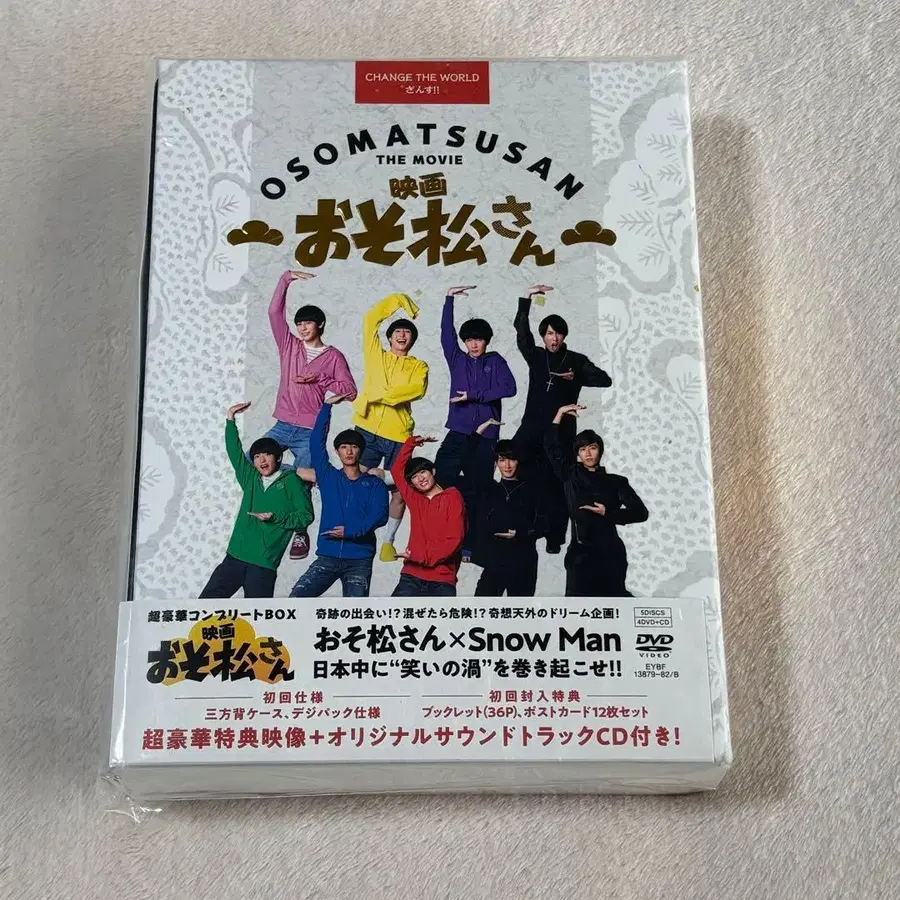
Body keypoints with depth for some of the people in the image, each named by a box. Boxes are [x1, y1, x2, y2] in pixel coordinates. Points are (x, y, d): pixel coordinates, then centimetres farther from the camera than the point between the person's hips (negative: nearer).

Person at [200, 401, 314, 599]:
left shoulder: (291, 481, 1)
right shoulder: (250, 478, 14)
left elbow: (306, 516, -4)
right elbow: (235, 452, 18)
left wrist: (276, 517, -14)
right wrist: (230, 421, 14)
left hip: (264, 565, -5)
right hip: (234, 558, 5)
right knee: (206, 601, 0)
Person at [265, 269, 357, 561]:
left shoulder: (333, 356, 3)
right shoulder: (289, 345, 11)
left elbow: (349, 391, -3)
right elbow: (274, 312, 3)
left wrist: (319, 380, -13)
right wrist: (287, 279, -2)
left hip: (311, 432, -3)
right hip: (283, 426, 4)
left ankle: (301, 535, 6)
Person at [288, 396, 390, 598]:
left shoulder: (375, 484, 9)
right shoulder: (328, 477, 14)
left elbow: (379, 515, -6)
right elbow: (316, 443, 7)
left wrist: (351, 531, -20)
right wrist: (327, 407, 5)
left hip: (359, 560, -2)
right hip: (327, 557, 2)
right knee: (296, 598, -13)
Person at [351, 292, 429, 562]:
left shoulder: (418, 366, 10)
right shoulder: (376, 355, 14)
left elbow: (417, 389, -11)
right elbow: (370, 320, 9)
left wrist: (380, 394, -17)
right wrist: (398, 299, 14)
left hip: (399, 436, 0)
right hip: (367, 431, 0)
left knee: (400, 491, 2)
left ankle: (388, 541, 14)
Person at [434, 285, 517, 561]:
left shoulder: (495, 361, 9)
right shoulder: (457, 360, 14)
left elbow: (509, 388, -5)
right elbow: (446, 332, 5)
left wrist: (474, 395, -8)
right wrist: (449, 299, -2)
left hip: (485, 435, -1)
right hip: (458, 432, 2)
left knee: (477, 491, 0)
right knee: (440, 476, -17)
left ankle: (470, 546, 5)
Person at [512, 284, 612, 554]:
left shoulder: (576, 360, 7)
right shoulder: (535, 356, 10)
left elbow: (605, 379, 0)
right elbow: (521, 330, 1)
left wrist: (576, 378, -13)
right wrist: (527, 298, -7)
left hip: (561, 430, -2)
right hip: (532, 427, 2)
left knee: (556, 484, -2)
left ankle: (555, 539, 1)